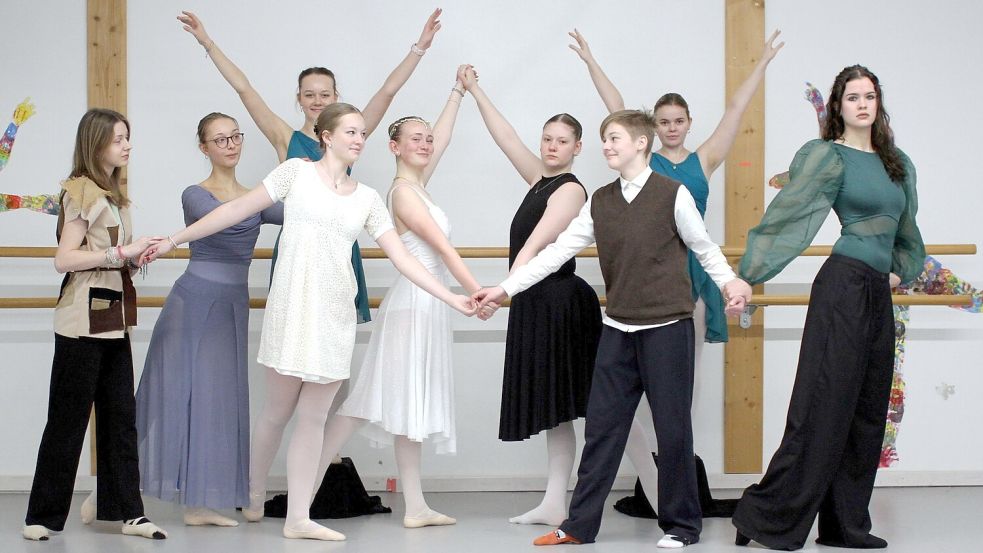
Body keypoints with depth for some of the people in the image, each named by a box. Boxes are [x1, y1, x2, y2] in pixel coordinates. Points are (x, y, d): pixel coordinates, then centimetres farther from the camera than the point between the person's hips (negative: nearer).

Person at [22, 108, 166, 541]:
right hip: (83, 322, -8)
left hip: (114, 322, 8)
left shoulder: (113, 195, 17)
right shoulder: (82, 192, -9)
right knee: (68, 419, -2)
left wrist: (136, 257, 4)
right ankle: (44, 516, 6)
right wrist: (121, 253, -19)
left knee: (120, 417, 6)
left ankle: (126, 511, 9)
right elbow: (64, 259, -18)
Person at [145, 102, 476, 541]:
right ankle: (251, 494, 26)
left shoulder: (367, 199, 11)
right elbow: (238, 209, 3)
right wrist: (173, 240, 4)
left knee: (314, 418, 5)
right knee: (278, 412, 4)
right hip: (292, 306, -3)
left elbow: (402, 258, 8)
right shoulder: (297, 172, 1)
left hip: (336, 314, 4)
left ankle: (298, 517, 10)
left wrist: (453, 299, 0)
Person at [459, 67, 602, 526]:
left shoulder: (570, 190, -12)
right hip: (537, 303, 9)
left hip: (559, 303, -9)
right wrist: (475, 92, 19)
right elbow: (505, 137, 19)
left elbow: (534, 245, -23)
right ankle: (554, 505, 12)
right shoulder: (540, 178, 11)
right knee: (556, 411, 9)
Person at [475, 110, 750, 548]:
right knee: (602, 425, 5)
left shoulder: (672, 194, -5)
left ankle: (682, 524, 15)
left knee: (672, 426, 2)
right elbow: (558, 252, 7)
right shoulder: (600, 202, 8)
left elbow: (704, 248, 4)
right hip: (618, 330, 5)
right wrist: (505, 288, 3)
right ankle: (580, 524, 11)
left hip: (668, 326, -5)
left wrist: (730, 283, -13)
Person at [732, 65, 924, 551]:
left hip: (878, 293, 7)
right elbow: (788, 216, -9)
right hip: (844, 286, -7)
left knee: (867, 410, 8)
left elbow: (907, 232, 29)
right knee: (824, 405, -10)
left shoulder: (899, 164, 16)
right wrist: (747, 277, -13)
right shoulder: (829, 156, -4)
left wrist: (901, 271, 16)